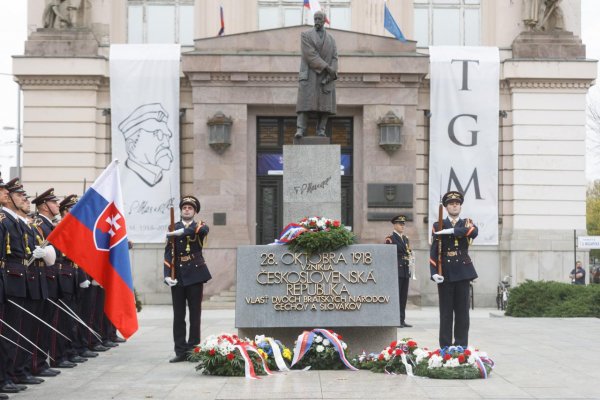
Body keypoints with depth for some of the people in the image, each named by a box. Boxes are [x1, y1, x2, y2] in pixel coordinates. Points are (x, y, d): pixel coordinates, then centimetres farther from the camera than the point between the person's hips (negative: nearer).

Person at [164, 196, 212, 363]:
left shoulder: (199, 226, 5)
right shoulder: (173, 228, 9)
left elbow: (204, 229, -21)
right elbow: (168, 253, 1)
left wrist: (182, 232, -30)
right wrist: (167, 275, -10)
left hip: (195, 275, -1)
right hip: (178, 276, 1)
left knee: (195, 314, 2)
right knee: (178, 316, 2)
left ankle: (193, 350, 8)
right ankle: (180, 351, 6)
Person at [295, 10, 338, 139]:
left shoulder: (331, 39, 14)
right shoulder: (305, 35, 2)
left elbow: (334, 58, 4)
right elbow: (310, 55, -11)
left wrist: (330, 75, -13)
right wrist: (326, 68, -17)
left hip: (326, 76, 3)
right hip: (309, 75, -3)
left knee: (324, 104, -5)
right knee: (305, 103, -14)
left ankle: (321, 132, -2)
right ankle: (300, 130, -19)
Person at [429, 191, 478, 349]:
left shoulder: (467, 223, 10)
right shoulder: (438, 226, 7)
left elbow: (474, 232, -15)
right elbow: (433, 251, 0)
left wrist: (450, 231, -20)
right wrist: (434, 272, -12)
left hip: (463, 272, 1)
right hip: (445, 273, -1)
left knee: (462, 310, 2)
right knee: (446, 310, -1)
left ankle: (461, 345, 7)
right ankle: (445, 346, 3)